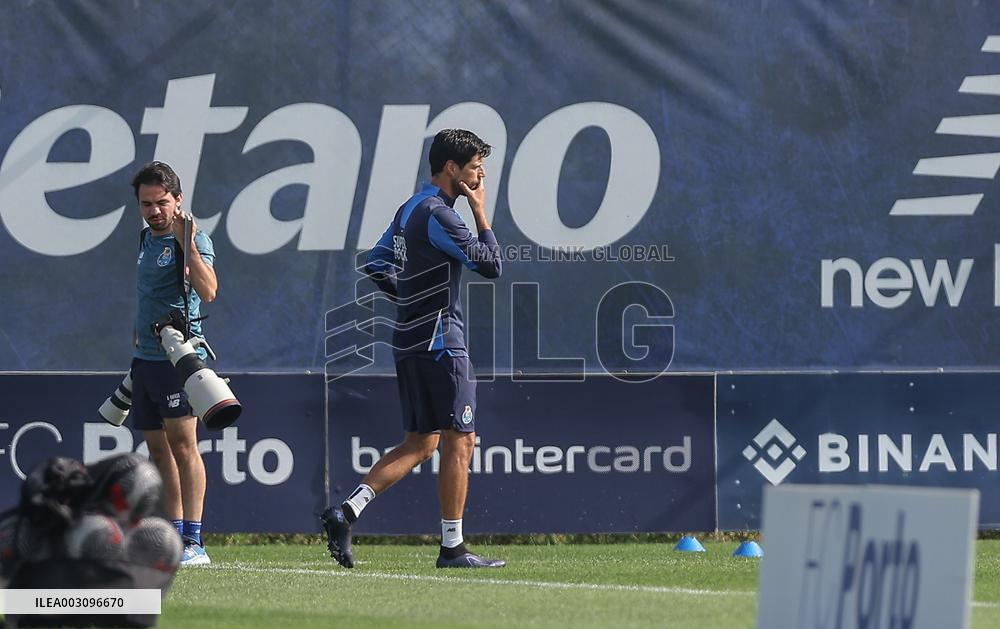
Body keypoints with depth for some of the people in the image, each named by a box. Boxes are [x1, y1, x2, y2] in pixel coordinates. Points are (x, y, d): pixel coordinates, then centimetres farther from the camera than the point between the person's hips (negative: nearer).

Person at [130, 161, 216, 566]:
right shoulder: (147, 238, 16)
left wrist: (187, 244, -31)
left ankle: (194, 544, -15)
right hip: (145, 357, 8)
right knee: (158, 448, 8)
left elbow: (208, 292, -26)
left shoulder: (193, 239, -10)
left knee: (182, 443, -13)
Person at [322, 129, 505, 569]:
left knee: (420, 444, 12)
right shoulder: (437, 214, -15)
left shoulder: (409, 210, 15)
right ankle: (452, 548, -4)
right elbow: (491, 265, -14)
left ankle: (346, 512, 0)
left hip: (410, 342, 10)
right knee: (459, 441, -4)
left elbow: (376, 266, 21)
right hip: (439, 341, -10)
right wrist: (481, 213, -4)